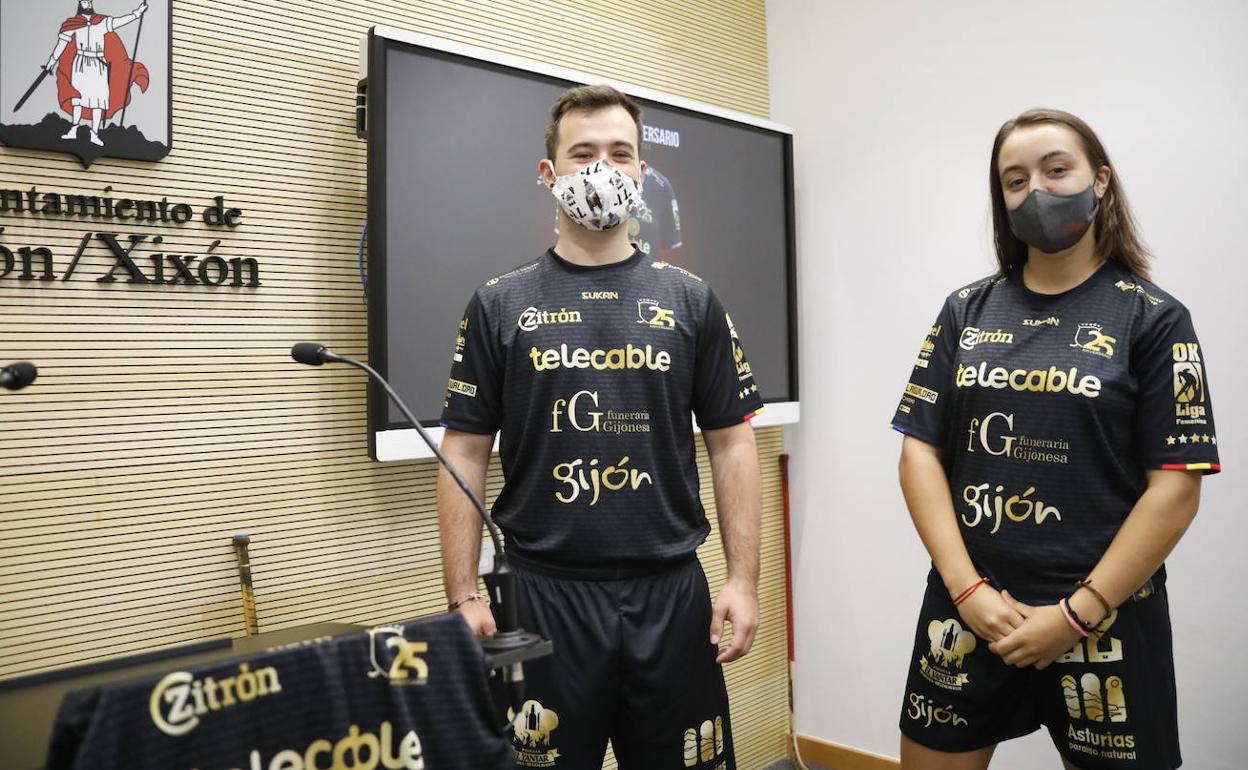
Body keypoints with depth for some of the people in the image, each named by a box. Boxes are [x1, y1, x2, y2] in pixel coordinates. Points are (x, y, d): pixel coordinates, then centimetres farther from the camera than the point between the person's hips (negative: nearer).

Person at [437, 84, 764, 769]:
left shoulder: (690, 300, 5)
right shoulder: (500, 305, 2)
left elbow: (732, 444, 4)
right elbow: (464, 453, 1)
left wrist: (743, 580, -3)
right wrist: (464, 596, -5)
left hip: (672, 592, 1)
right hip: (544, 594, -1)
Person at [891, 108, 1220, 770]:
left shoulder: (1152, 318, -2)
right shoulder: (966, 311, 4)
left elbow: (1175, 487, -7)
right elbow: (920, 451, 0)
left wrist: (1078, 614, -11)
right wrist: (968, 589, -9)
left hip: (1103, 618, -2)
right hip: (966, 611, 2)